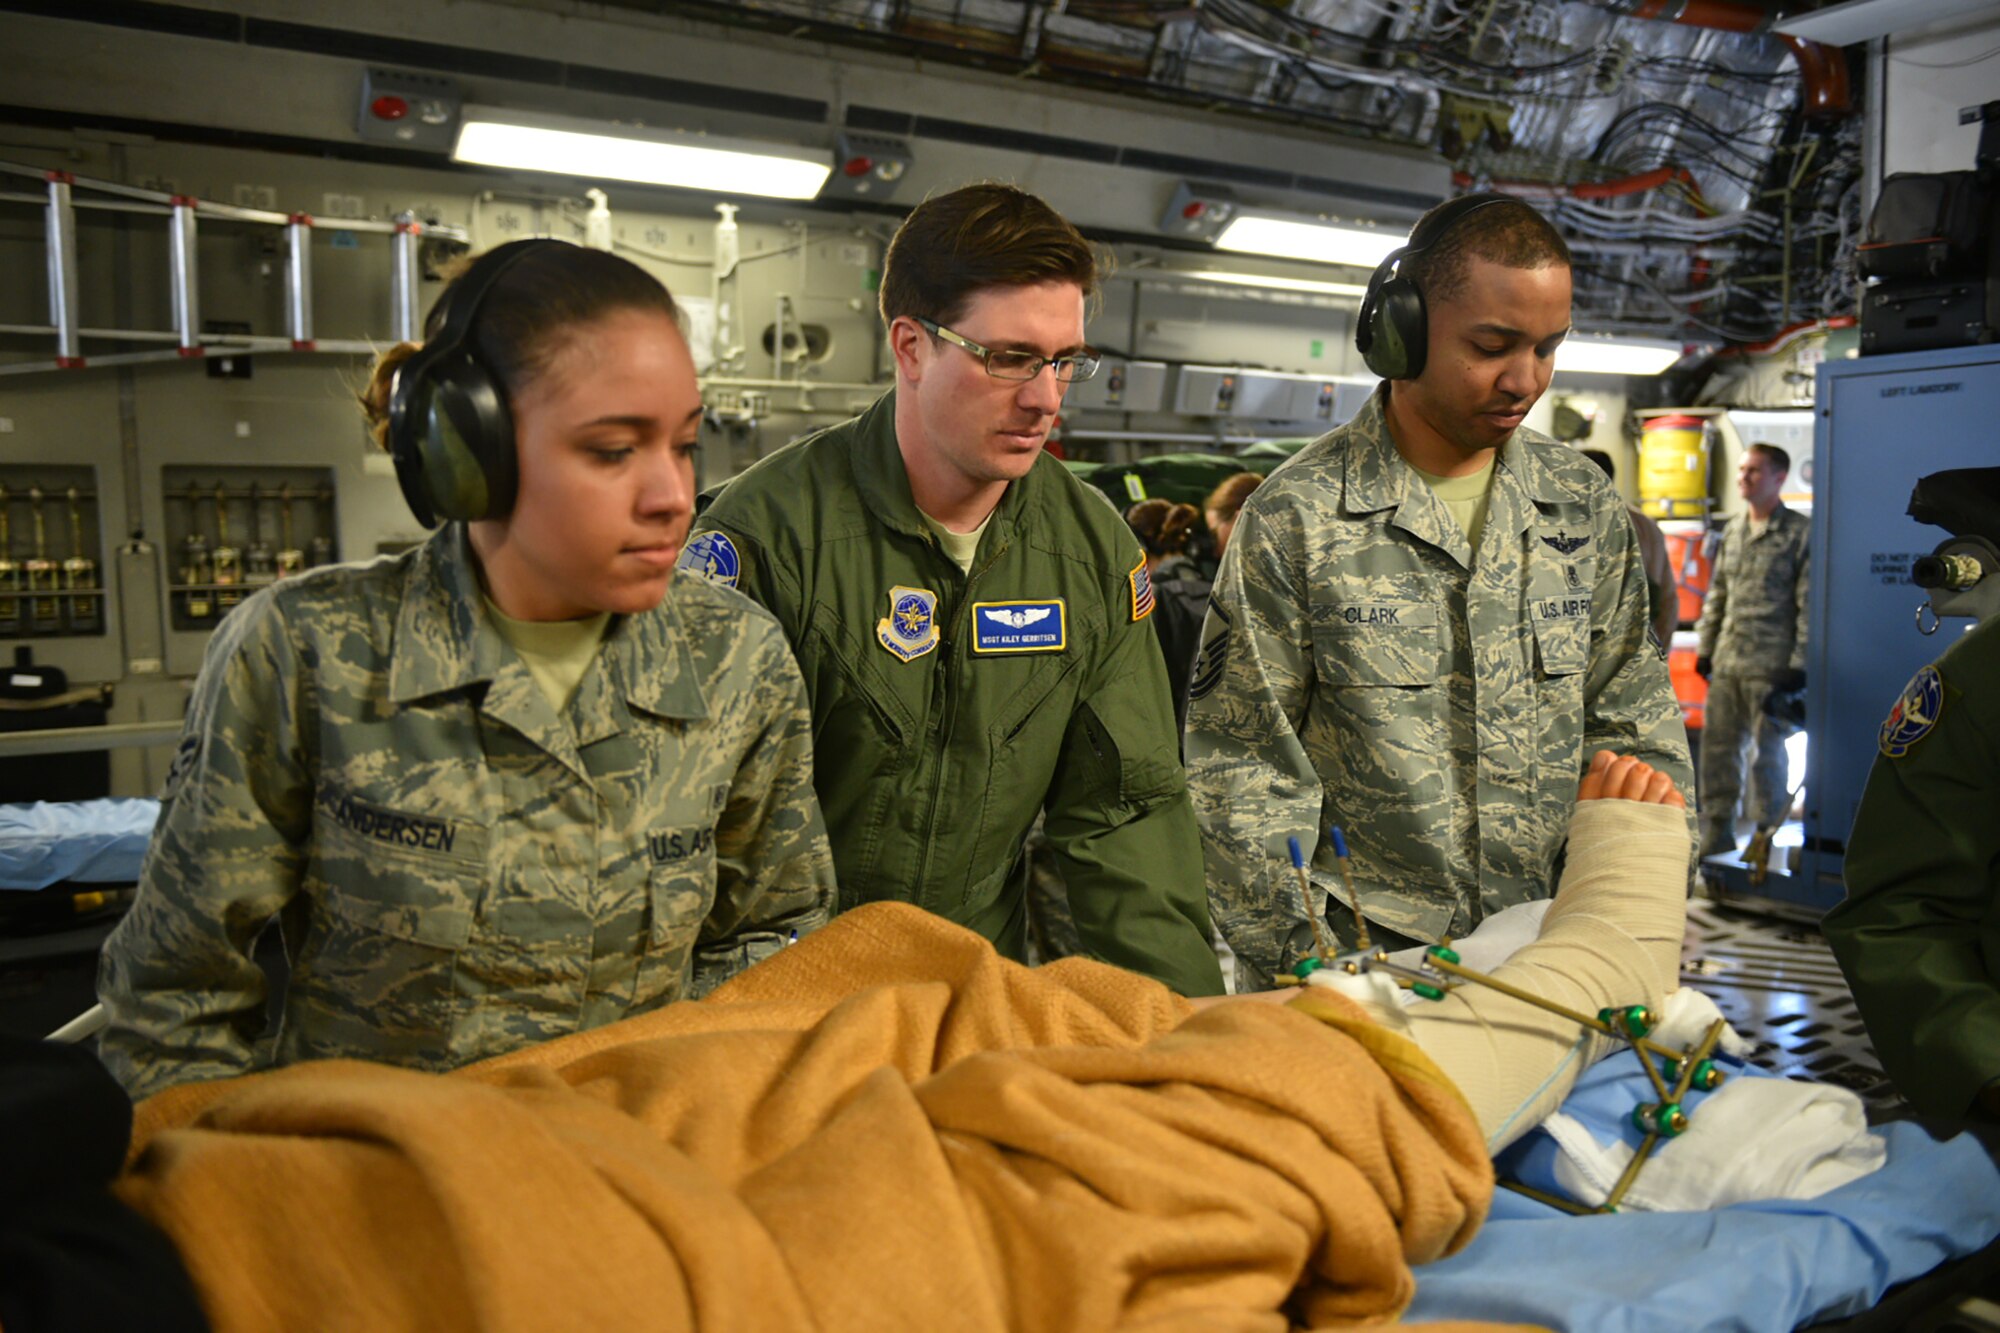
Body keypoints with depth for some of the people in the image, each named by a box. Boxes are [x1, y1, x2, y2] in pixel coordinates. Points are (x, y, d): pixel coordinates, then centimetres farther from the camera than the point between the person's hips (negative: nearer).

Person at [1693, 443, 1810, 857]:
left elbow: (1809, 603, -7)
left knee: (1768, 752, 1)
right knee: (1717, 747, 7)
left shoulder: (1800, 532, -4)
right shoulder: (1732, 533, 15)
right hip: (1727, 665, 6)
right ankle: (1717, 833, 16)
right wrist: (1705, 648, 14)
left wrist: (1798, 663, -11)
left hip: (1771, 666, -6)